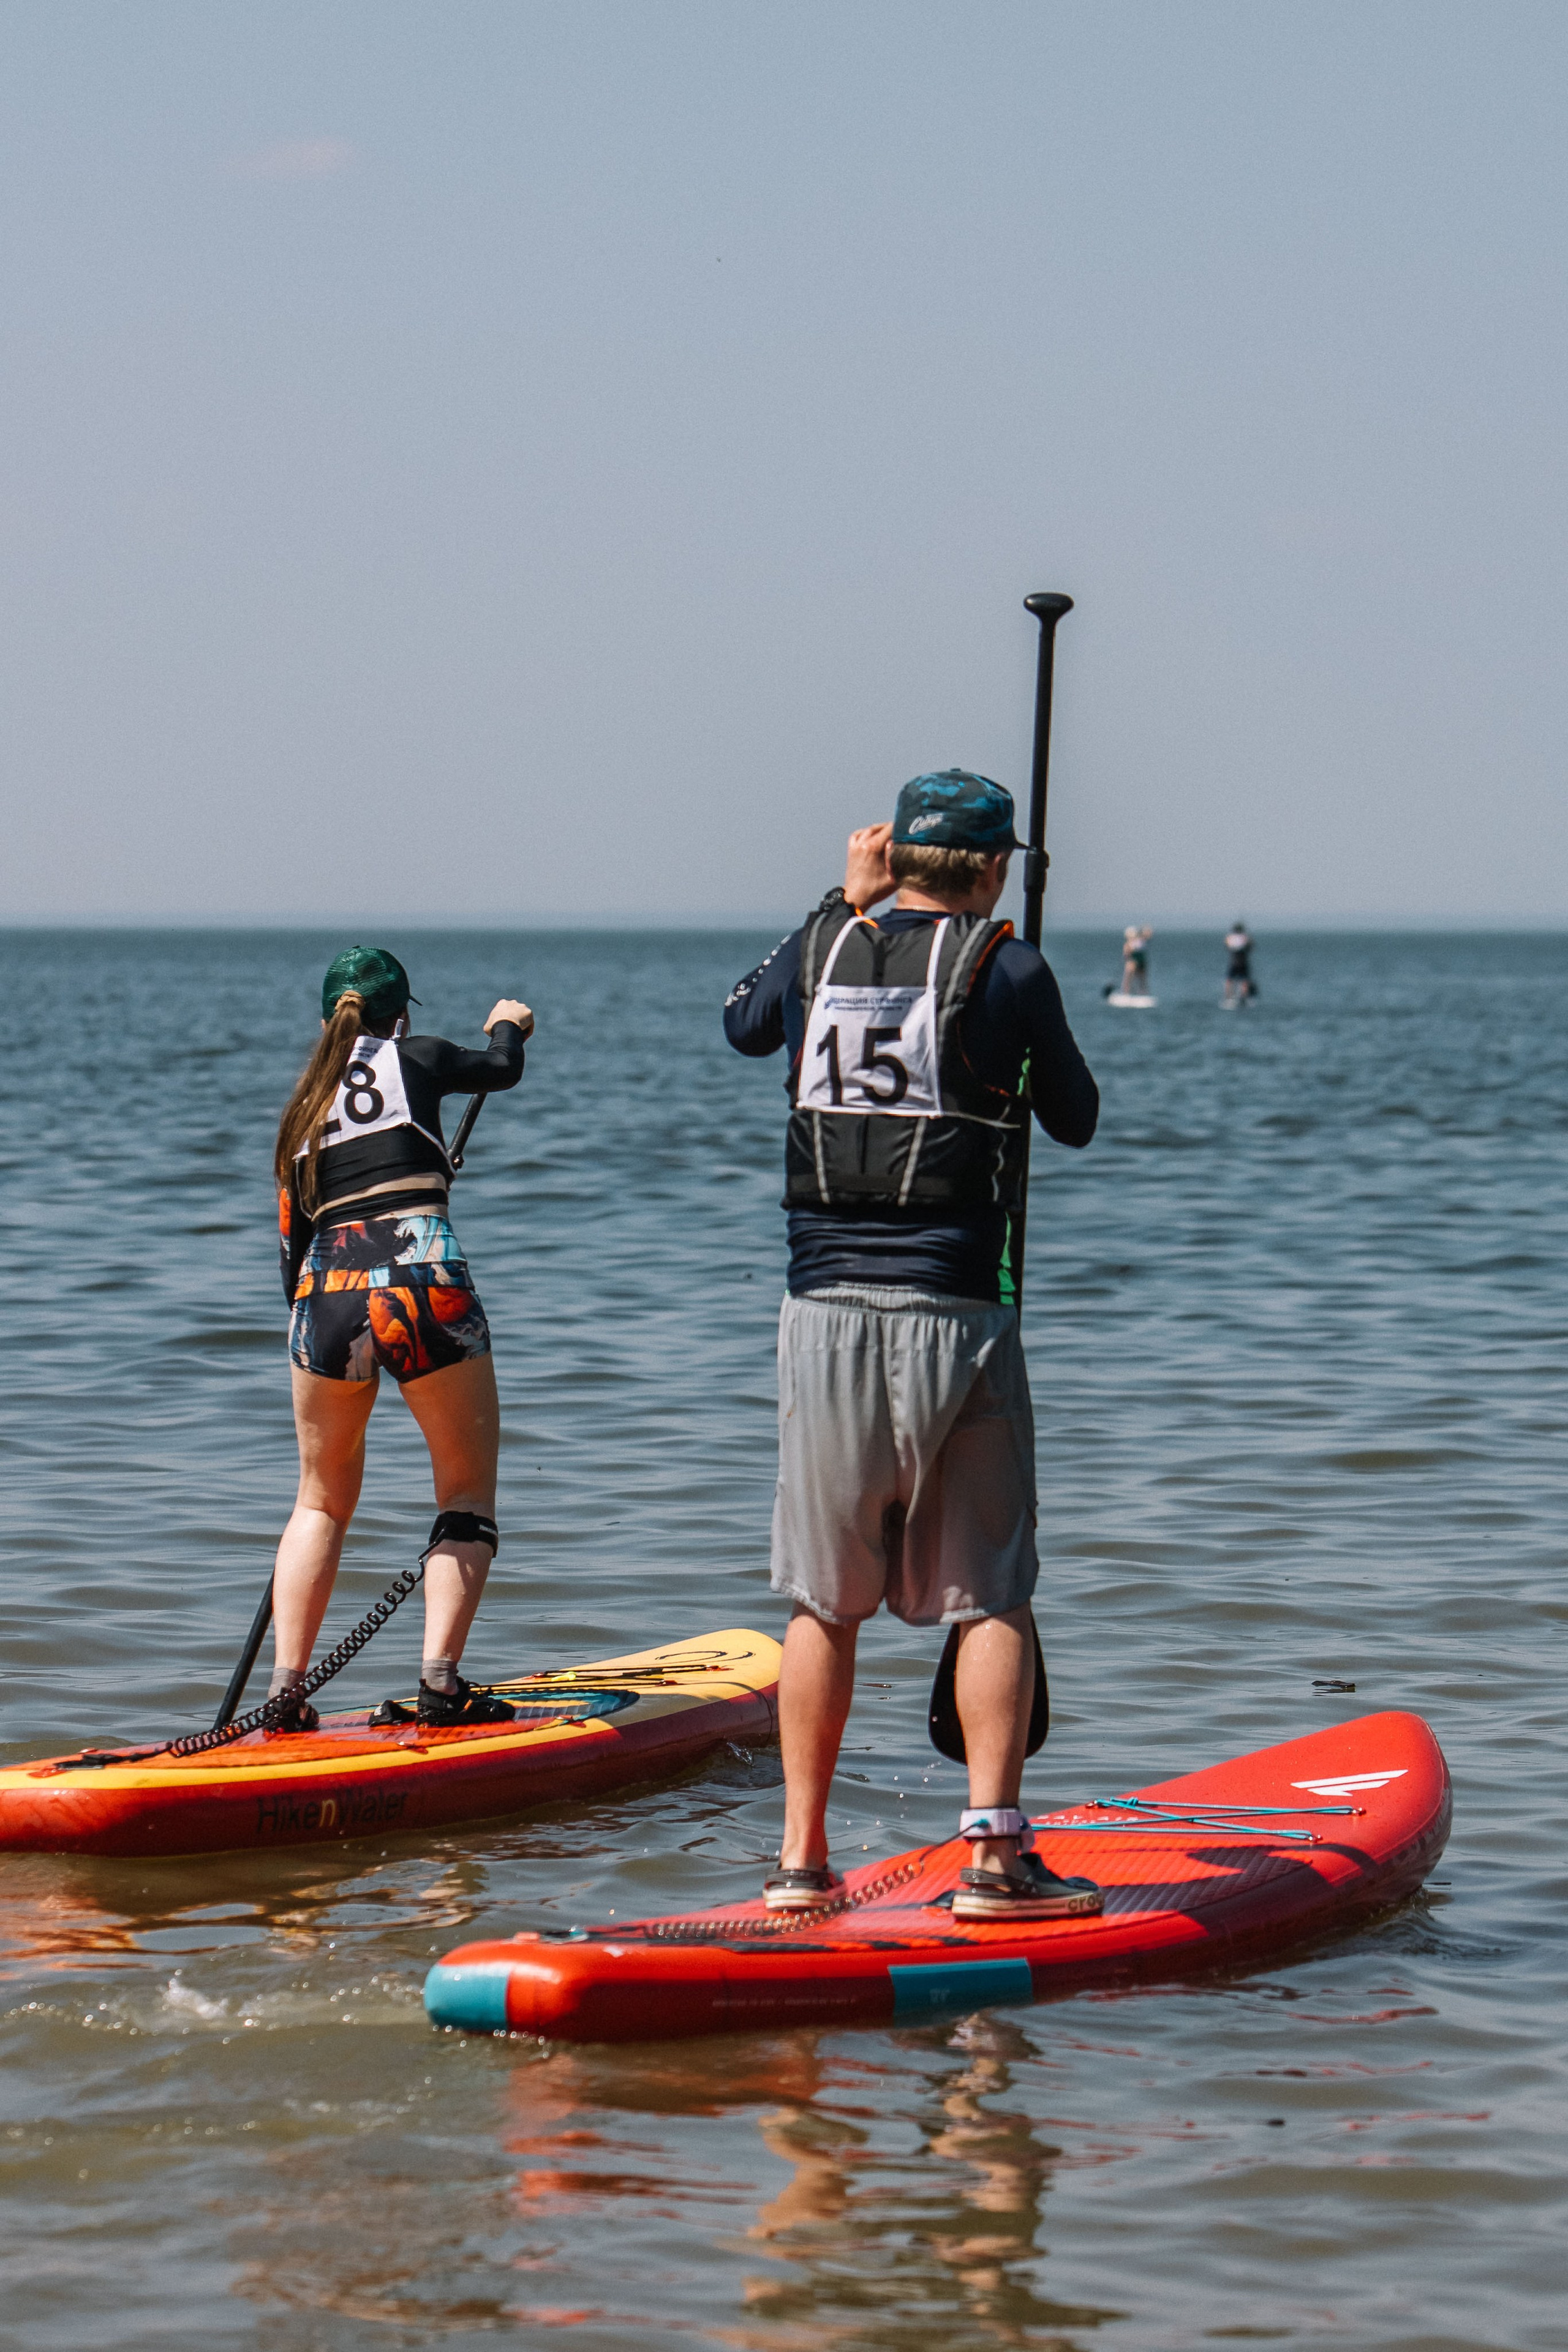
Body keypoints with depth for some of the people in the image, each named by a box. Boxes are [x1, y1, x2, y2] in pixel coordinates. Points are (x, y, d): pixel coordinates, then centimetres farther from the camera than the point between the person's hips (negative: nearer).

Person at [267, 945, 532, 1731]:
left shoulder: (302, 1107, 19)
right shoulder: (416, 1058, 8)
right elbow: (501, 1070, 29)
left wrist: (317, 1340, 32)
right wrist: (507, 1025, 51)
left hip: (326, 1291, 4)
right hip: (421, 1280, -4)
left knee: (322, 1501, 19)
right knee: (468, 1489, 9)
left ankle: (286, 1691, 11)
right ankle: (440, 1681, -3)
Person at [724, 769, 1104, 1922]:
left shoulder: (822, 949, 5)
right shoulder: (1007, 969, -5)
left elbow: (743, 1021, 28)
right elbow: (1076, 1119, 8)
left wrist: (844, 902, 28)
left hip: (825, 1311, 3)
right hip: (953, 1318, -3)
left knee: (824, 1602, 10)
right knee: (992, 1597, 4)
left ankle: (802, 1859, 12)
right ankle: (995, 1854, -1)